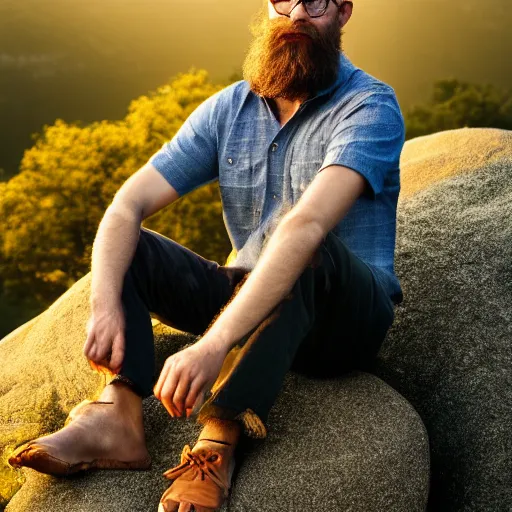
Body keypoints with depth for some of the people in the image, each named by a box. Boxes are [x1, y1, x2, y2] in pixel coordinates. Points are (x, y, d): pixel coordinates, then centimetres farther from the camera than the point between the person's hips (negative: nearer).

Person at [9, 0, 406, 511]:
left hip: (348, 319, -5)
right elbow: (128, 205, -7)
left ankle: (218, 441, -41)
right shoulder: (228, 110, 2)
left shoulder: (371, 106, -16)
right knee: (127, 245, -9)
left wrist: (213, 344, -44)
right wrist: (105, 305, -27)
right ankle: (118, 416, -29)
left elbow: (307, 225, -34)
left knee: (310, 248, -36)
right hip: (248, 303, 5)